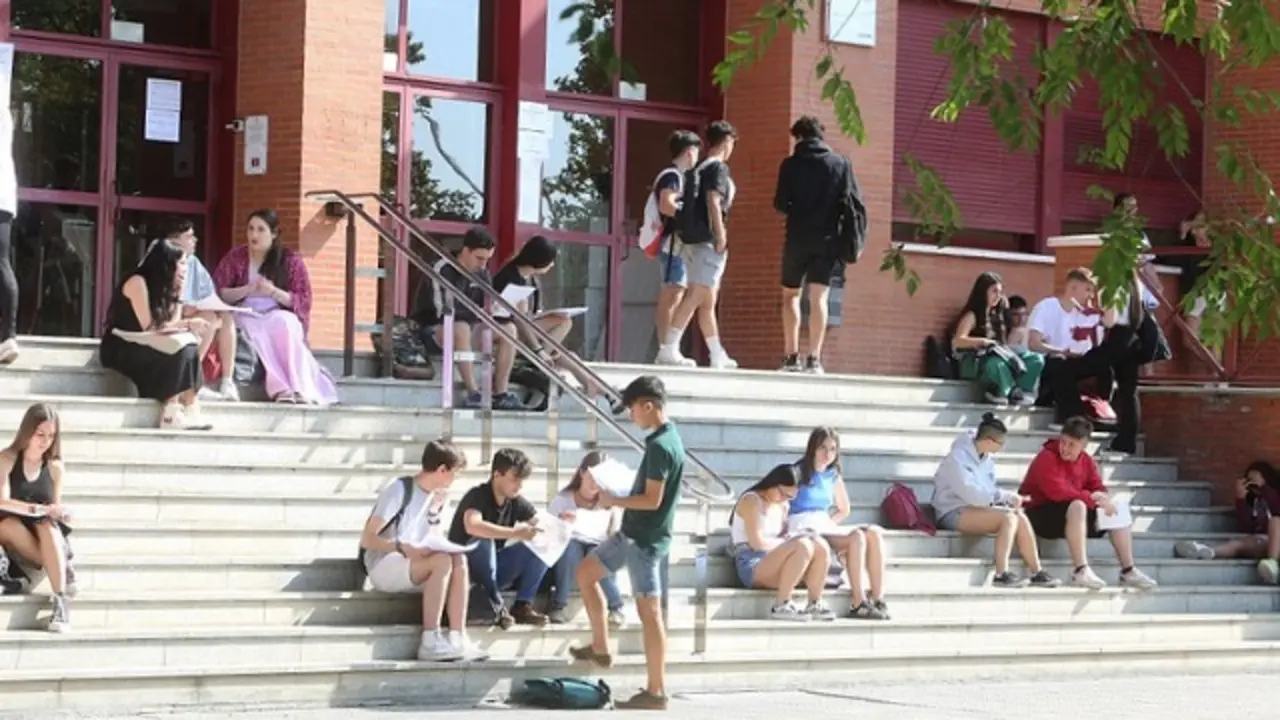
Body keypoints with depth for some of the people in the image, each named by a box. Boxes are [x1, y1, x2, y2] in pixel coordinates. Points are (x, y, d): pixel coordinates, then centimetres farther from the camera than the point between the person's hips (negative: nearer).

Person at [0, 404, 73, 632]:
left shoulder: (55, 467, 2)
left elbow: (54, 508, 6)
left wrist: (60, 513, -19)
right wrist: (39, 509, -33)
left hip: (46, 537, 1)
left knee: (48, 525, -34)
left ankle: (61, 602, -43)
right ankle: (63, 571, -31)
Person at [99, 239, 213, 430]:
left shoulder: (165, 288, 11)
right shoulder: (138, 282, -13)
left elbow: (168, 327, 0)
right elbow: (148, 327, -17)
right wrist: (188, 323, -14)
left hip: (142, 347, 7)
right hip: (120, 348, -7)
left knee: (189, 345, -18)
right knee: (178, 348, -27)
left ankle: (190, 410, -26)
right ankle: (171, 411, -27)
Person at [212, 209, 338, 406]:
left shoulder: (291, 261, 5)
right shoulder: (235, 258, 7)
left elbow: (304, 302, 0)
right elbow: (217, 293, 1)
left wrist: (274, 292, -15)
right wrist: (248, 290, -13)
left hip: (280, 318, 0)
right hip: (246, 317, 0)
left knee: (284, 323, -35)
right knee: (253, 328, -34)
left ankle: (301, 388, -45)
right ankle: (280, 388, -48)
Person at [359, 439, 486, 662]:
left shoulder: (437, 497, 10)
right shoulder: (400, 490, -13)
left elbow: (433, 541, 13)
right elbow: (367, 539, -18)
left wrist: (436, 512, -6)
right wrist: (402, 547, -34)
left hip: (413, 566, 7)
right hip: (383, 567, -7)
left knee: (459, 560, -20)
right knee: (442, 561, -31)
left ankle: (457, 639, -28)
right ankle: (430, 642, -32)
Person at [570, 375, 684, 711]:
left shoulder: (660, 446, -21)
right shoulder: (666, 438, 10)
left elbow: (652, 500, -24)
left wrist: (614, 501, -11)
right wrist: (618, 499, 12)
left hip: (645, 539, -11)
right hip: (633, 533, 11)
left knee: (649, 611, -7)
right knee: (585, 573, 20)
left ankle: (656, 692, -4)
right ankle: (600, 647, 27)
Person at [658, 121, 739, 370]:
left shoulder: (700, 169, 18)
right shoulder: (719, 168, -6)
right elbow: (713, 202, -16)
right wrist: (720, 235, -17)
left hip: (692, 239, 9)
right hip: (708, 240, -9)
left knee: (707, 301, 11)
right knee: (696, 296, -13)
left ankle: (718, 356, 16)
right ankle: (668, 348, -20)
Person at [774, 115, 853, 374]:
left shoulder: (791, 164, -2)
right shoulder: (841, 164, 3)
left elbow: (780, 203, -4)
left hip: (798, 239, -1)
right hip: (827, 240, 1)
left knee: (790, 295, 12)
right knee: (819, 297, 1)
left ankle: (791, 355, 3)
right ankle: (814, 358, -7)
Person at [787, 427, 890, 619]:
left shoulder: (834, 477, 17)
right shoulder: (799, 472, -1)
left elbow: (844, 510, 29)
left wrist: (829, 523, 10)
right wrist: (787, 528, -15)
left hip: (826, 528, 7)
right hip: (804, 532, -7)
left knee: (874, 533, -17)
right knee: (856, 537, -29)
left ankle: (878, 599, -24)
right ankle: (858, 604, -32)